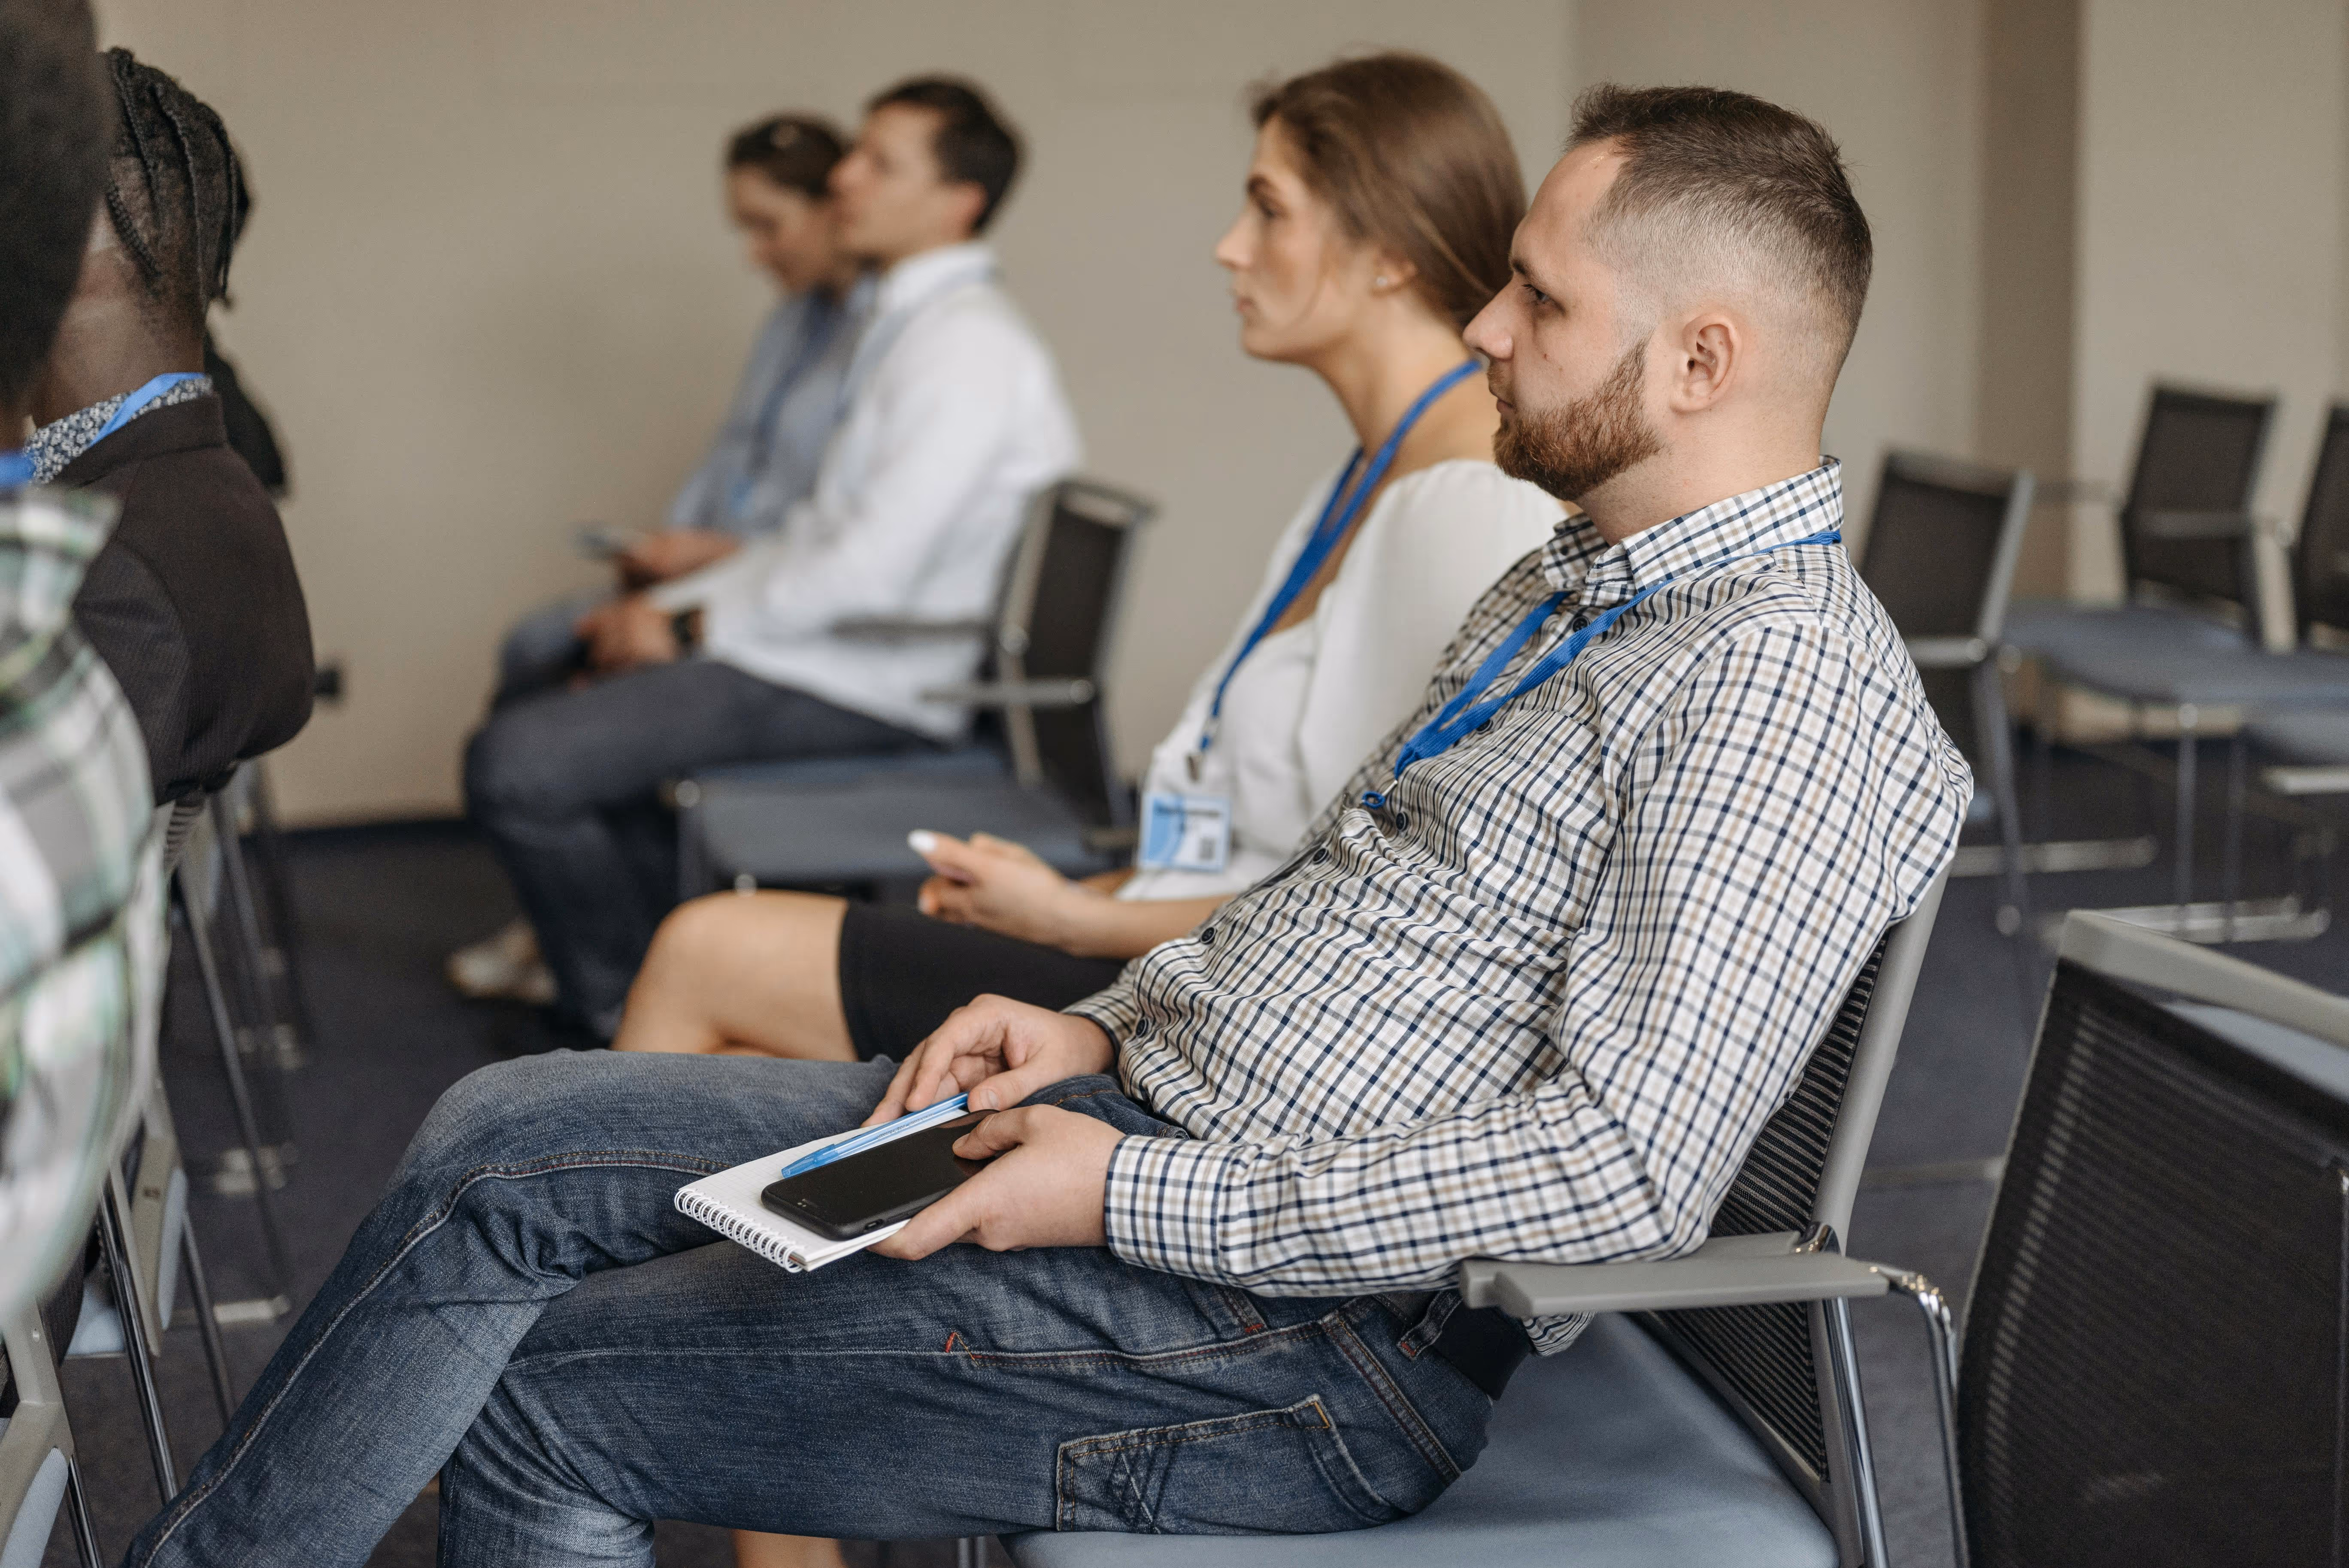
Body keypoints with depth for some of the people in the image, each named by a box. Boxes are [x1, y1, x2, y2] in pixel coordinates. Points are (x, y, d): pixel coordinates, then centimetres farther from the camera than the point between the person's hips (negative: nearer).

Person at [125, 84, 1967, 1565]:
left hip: (1314, 1325, -9)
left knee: (536, 1397, -5)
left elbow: (1626, 1171, -27)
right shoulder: (1578, 576, 14)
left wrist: (1130, 1195, -23)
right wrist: (1107, 1024, 5)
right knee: (501, 1142, 1)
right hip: (1159, 1109, 9)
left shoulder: (1789, 680, -18)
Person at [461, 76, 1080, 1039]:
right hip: (831, 648, 11)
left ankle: (628, 1016, 3)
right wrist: (673, 601, 9)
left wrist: (694, 627, -12)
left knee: (516, 764, -17)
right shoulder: (912, 325, 16)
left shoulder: (966, 350, -18)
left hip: (861, 687, -11)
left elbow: (869, 571, -24)